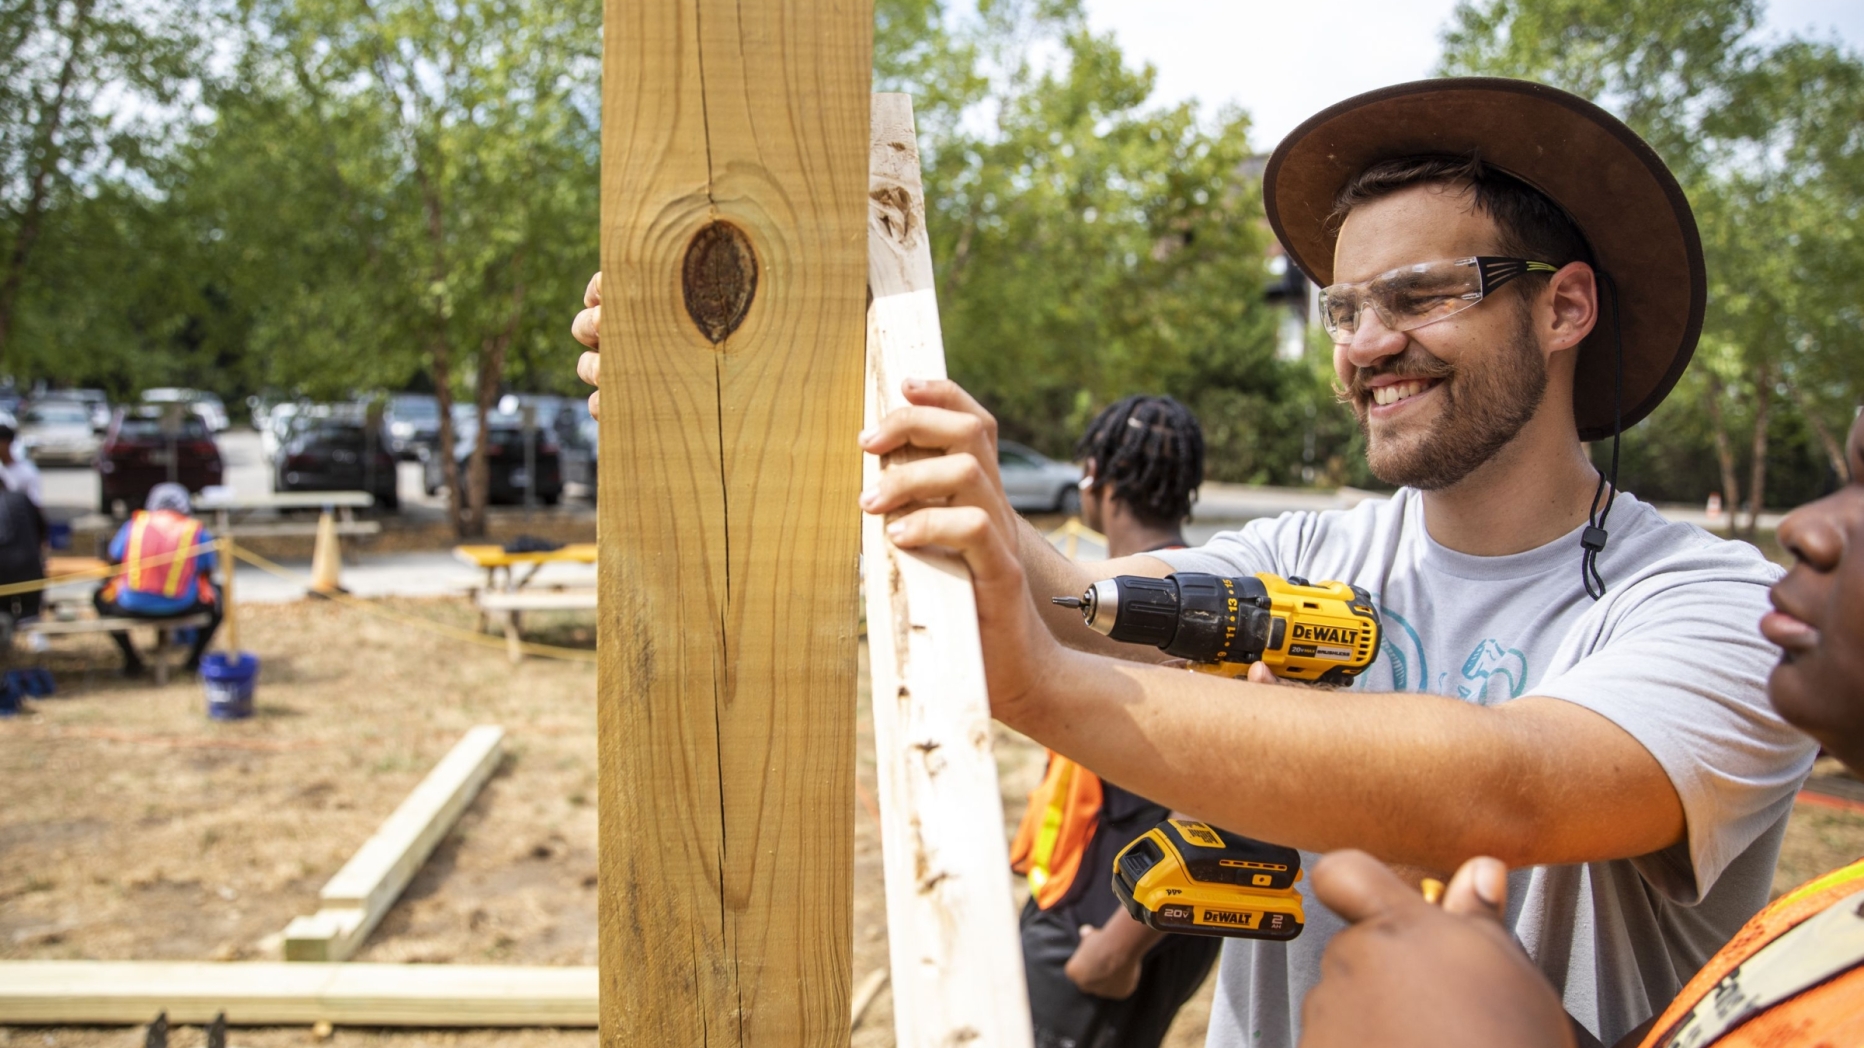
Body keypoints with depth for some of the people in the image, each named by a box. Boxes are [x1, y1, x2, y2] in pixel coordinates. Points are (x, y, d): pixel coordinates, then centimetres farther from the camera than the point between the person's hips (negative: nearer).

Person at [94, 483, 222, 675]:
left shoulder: (134, 524, 7)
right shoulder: (196, 531, 4)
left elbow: (114, 563, 13)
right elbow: (207, 573, 9)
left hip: (133, 606, 1)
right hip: (182, 607, -1)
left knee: (102, 597, 34)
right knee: (218, 598, 29)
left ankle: (131, 660, 28)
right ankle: (195, 658, 25)